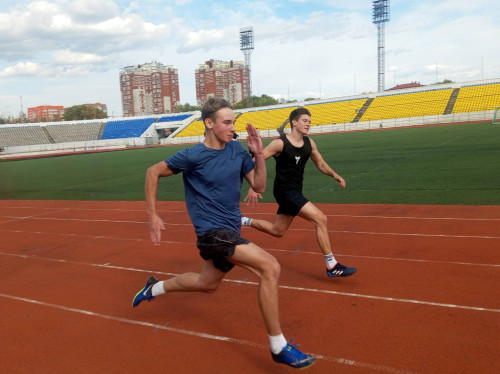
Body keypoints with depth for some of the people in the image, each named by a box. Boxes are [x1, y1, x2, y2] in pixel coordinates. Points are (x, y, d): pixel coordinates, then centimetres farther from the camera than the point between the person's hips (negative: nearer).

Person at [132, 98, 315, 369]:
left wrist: (259, 155, -11)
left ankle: (156, 287, 50)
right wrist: (153, 217, -5)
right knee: (270, 267, -22)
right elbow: (153, 172, -2)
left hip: (231, 230, 7)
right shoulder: (192, 156, -14)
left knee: (207, 284, 26)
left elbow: (259, 186, 3)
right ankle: (279, 347, -9)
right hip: (212, 231, -7)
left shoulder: (237, 150, 0)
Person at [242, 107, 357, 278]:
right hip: (285, 191, -8)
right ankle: (332, 266, -9)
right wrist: (253, 187, -20)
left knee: (278, 231, 18)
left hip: (295, 192, 8)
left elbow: (320, 164, 17)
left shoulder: (309, 143, 5)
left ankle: (245, 221, 36)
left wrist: (335, 175, 0)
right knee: (320, 218, -17)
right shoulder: (280, 143, -15)